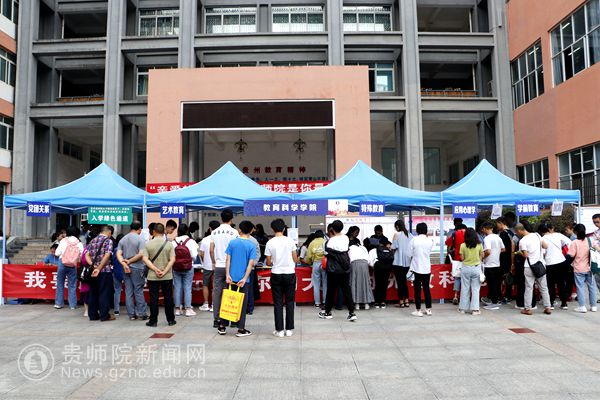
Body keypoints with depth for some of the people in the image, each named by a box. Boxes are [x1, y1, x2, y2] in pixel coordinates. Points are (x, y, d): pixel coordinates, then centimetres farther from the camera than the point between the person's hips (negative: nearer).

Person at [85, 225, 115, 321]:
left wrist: (92, 265, -7)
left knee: (93, 293, 13)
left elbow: (87, 255, 5)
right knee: (104, 293, 0)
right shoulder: (108, 241, -5)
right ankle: (104, 315, 3)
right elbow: (107, 255, -17)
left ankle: (92, 315, 18)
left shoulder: (92, 241, 14)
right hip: (105, 271, -6)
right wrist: (99, 268, -17)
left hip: (93, 271, 6)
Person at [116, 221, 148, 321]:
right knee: (139, 291, 1)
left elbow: (118, 254, 1)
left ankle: (131, 314, 13)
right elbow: (141, 254, -16)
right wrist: (129, 261, -7)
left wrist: (124, 263, -9)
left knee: (128, 292, 8)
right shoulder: (140, 239, -7)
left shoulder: (123, 239, 10)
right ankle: (142, 314, 5)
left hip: (126, 269, 5)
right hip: (137, 268, -5)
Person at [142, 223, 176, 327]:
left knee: (154, 299, 6)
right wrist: (165, 271, -11)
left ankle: (153, 321, 12)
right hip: (167, 276, 0)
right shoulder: (169, 244, -3)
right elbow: (172, 260, -11)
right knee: (168, 298, 9)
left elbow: (145, 259, -9)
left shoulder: (148, 244, -2)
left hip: (152, 276, 0)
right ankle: (170, 320, 16)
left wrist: (155, 270, -11)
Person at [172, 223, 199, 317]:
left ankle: (177, 309, 14)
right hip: (188, 268, -2)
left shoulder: (173, 242, -3)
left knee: (177, 287, 8)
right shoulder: (191, 241, -9)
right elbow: (194, 255, -11)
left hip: (176, 268, 2)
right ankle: (188, 309, 4)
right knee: (187, 287, 3)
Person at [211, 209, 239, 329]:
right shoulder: (234, 232, -7)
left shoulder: (214, 232, 3)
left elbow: (211, 250, 5)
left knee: (216, 292, 7)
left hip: (218, 266, 3)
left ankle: (216, 319, 9)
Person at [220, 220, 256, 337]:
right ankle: (241, 329, 10)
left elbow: (228, 259, -4)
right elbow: (251, 263, -12)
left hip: (231, 277, 2)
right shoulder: (252, 245, -6)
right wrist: (244, 278, -13)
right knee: (242, 303, 7)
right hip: (243, 279, -2)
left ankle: (222, 327, 20)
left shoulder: (232, 242, 0)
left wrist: (227, 275, -4)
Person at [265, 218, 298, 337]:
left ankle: (279, 330, 7)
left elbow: (268, 262, -1)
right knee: (290, 302, 9)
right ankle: (289, 329, 12)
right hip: (290, 274, 1)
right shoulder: (290, 241, -3)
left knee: (278, 303, 6)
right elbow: (295, 259, 1)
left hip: (276, 275, -1)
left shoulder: (270, 243, -6)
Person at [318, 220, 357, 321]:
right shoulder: (346, 238, 0)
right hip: (345, 268, 4)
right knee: (347, 290, 6)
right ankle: (351, 313, 2)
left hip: (333, 270, -4)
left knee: (331, 291, 9)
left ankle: (327, 312, 22)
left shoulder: (331, 241, -16)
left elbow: (326, 253, -9)